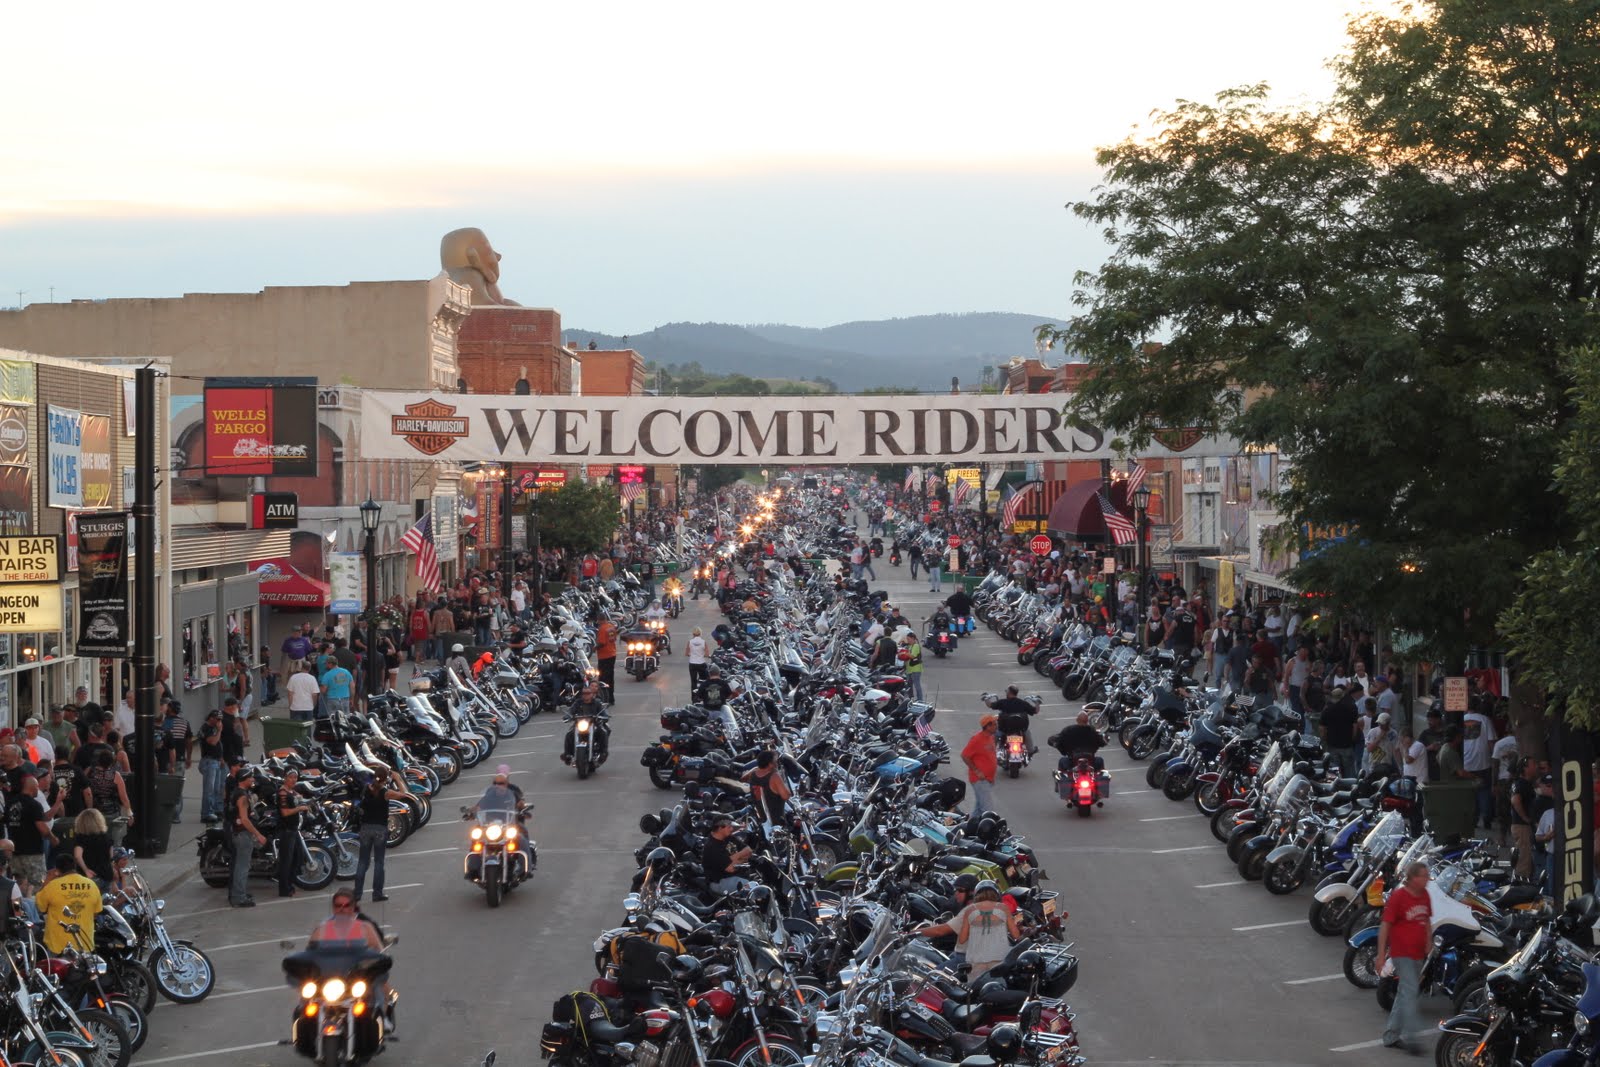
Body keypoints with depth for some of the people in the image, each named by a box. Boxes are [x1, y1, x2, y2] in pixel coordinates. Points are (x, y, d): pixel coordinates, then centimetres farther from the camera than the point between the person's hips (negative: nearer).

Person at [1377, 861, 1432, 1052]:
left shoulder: (1424, 895, 6)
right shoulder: (1398, 896, -14)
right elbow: (1385, 925, -13)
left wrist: (1429, 948, 15)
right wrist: (1381, 955, -14)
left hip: (1418, 954, 7)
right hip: (1401, 953, -7)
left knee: (1404, 994, 13)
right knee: (1409, 991, -15)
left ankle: (1391, 1036, 22)